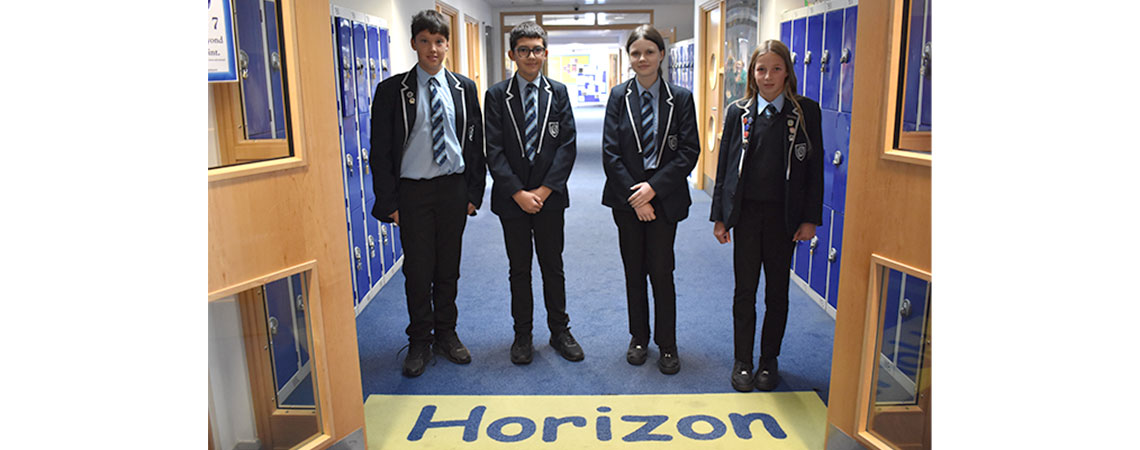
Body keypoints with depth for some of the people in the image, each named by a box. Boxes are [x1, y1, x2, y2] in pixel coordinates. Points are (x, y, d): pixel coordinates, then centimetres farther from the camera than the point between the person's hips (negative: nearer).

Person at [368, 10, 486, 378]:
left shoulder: (464, 88, 6)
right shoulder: (392, 90, -1)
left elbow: (476, 142, 8)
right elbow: (381, 150, -2)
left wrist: (474, 192, 3)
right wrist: (388, 201, -7)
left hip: (453, 188, 2)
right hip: (412, 191, -2)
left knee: (449, 266, 11)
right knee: (418, 269, 3)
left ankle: (446, 333, 28)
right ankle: (420, 341, 20)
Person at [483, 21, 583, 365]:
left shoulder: (558, 92, 3)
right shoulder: (497, 95, -1)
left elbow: (567, 145, -2)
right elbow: (494, 151, -6)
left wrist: (545, 190, -11)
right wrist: (518, 193, -14)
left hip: (550, 196, 1)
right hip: (512, 198, -1)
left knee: (553, 267, 11)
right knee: (519, 270, 10)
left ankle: (560, 331, 25)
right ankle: (522, 335, 23)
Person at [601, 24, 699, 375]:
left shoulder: (681, 98, 0)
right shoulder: (619, 96, 2)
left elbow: (689, 151, -5)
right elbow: (610, 152, -3)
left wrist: (654, 187, -15)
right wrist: (635, 195, -11)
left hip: (664, 197, -1)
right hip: (626, 197, 2)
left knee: (661, 271, 0)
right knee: (634, 271, 11)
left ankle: (667, 345, 16)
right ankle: (639, 338, 27)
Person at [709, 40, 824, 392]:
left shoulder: (806, 112, -1)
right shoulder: (738, 112, 2)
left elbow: (814, 168, 0)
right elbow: (725, 165, 3)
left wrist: (810, 218, -5)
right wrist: (719, 216, 0)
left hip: (784, 214, 0)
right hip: (746, 212, 1)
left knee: (777, 290, 10)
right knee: (745, 290, 7)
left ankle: (769, 361, 26)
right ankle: (742, 362, 21)